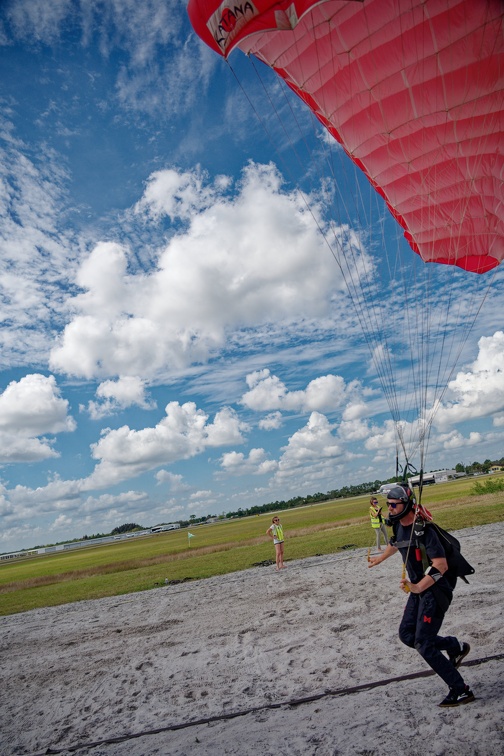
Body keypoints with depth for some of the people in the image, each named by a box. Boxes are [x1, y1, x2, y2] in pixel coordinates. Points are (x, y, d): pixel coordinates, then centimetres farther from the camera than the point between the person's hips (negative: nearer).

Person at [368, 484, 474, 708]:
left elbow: (441, 565, -30)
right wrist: (380, 558, 40)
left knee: (424, 645, -7)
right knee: (406, 634, 10)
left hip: (435, 591, -8)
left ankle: (461, 691, 11)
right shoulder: (399, 525, 1)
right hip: (419, 589, 9)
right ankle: (456, 647, 28)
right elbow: (395, 543, 24)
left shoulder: (422, 529, -25)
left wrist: (417, 588, -33)